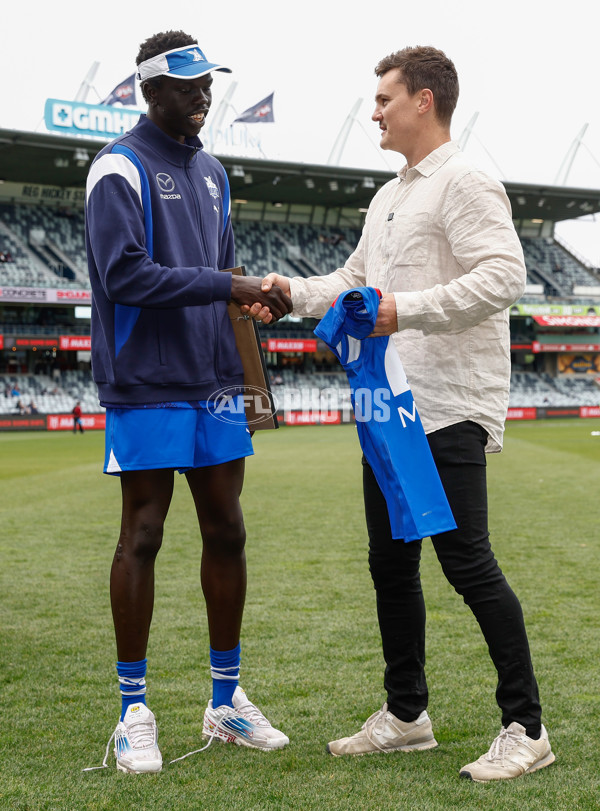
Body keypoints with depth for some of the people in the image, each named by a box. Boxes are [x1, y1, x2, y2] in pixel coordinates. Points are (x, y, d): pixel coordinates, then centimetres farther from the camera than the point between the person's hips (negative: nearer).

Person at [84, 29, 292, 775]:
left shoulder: (211, 172, 17)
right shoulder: (121, 168, -6)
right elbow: (124, 274, -17)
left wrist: (260, 300, 3)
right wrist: (227, 286, -18)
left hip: (214, 384, 7)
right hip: (147, 386, -7)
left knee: (226, 533, 8)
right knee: (142, 536, -2)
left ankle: (226, 700, 20)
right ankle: (134, 712, 10)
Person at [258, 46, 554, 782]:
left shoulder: (464, 183, -9)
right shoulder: (387, 198, 20)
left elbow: (504, 273, -21)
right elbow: (355, 280, 27)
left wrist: (408, 310, -25)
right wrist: (292, 291, 12)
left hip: (450, 413, -9)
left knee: (466, 562, -8)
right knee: (391, 564, 13)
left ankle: (525, 728, 3)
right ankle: (405, 715, 26)